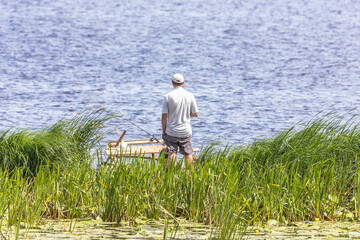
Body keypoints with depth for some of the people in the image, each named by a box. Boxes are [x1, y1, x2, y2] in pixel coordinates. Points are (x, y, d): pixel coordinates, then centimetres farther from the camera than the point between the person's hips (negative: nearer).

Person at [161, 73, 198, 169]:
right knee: (188, 154, 11)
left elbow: (164, 116, -7)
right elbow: (195, 114, 2)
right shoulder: (190, 96, -3)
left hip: (171, 132, -2)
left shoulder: (168, 97, -9)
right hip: (185, 132, 2)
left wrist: (163, 131, 3)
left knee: (172, 154, 2)